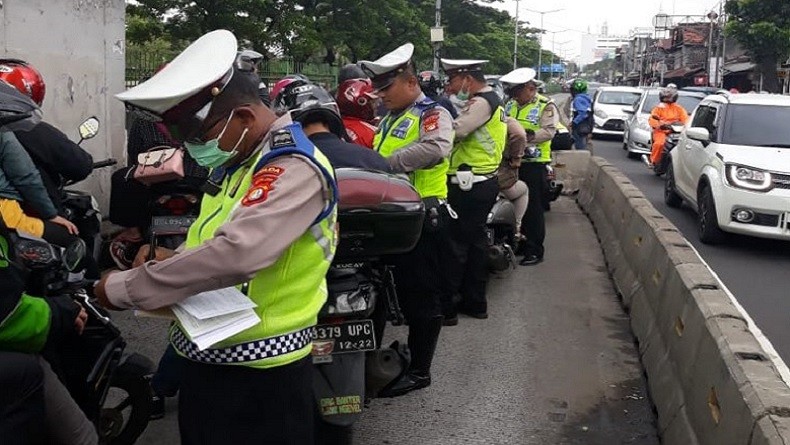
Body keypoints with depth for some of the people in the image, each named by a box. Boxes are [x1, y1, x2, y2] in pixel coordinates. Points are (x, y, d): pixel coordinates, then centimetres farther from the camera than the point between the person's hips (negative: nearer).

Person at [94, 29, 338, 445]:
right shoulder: (238, 161, 9)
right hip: (207, 359, 9)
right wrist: (177, 261, -3)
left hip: (259, 374, -9)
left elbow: (237, 253, -35)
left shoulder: (295, 168, -22)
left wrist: (123, 288, -24)